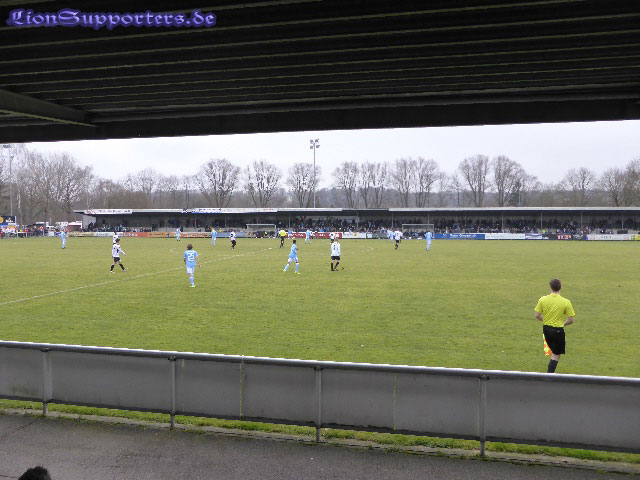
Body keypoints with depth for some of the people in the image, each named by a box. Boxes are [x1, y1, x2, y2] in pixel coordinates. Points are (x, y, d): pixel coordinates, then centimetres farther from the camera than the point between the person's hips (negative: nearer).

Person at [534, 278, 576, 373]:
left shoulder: (543, 299, -6)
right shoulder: (566, 302, -13)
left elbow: (537, 315, -3)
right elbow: (571, 320, -9)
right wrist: (562, 324, 10)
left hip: (546, 329, 4)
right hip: (558, 330, -4)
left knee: (554, 352, 25)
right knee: (556, 355, 7)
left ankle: (551, 372, 32)